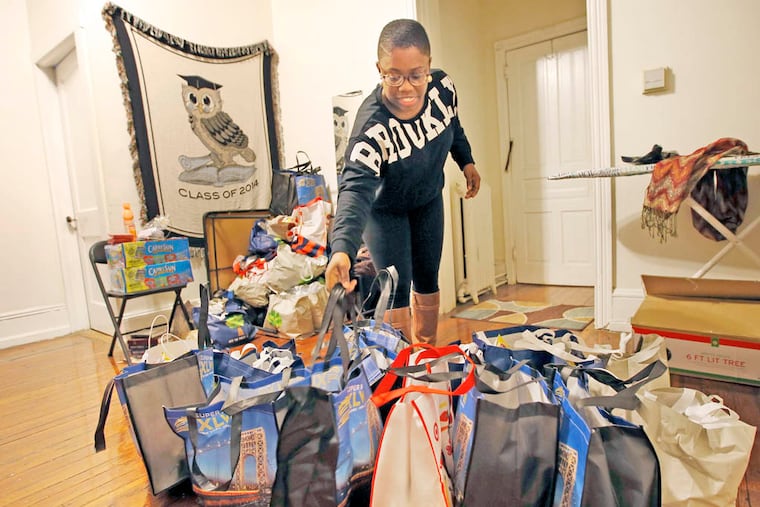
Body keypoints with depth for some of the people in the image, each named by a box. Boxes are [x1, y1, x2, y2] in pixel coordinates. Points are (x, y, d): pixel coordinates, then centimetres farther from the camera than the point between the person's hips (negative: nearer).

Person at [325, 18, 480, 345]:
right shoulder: (372, 124, -38)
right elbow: (356, 187, -50)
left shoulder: (442, 86, -22)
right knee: (398, 288, -4)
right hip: (384, 208, -5)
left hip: (428, 199, 5)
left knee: (427, 279, 14)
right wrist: (343, 248, -64)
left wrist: (466, 162, 7)